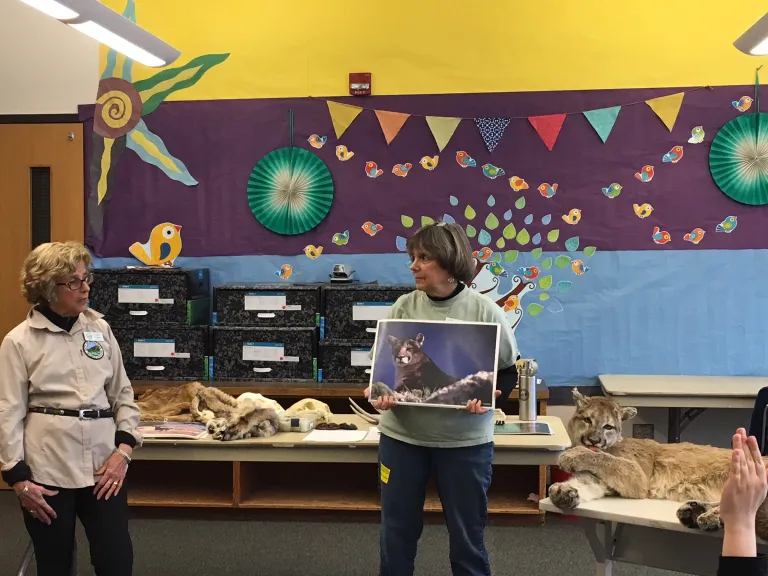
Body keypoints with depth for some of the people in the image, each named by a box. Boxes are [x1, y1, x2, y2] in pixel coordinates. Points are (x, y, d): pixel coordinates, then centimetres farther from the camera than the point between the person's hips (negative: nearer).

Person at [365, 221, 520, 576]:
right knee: (397, 530, 14)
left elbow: (510, 371, -1)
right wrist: (378, 393, -14)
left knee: (467, 532, 11)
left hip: (464, 440, -2)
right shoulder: (404, 306, 1)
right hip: (401, 435, 3)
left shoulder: (484, 311, -6)